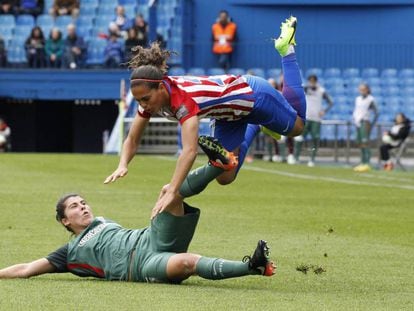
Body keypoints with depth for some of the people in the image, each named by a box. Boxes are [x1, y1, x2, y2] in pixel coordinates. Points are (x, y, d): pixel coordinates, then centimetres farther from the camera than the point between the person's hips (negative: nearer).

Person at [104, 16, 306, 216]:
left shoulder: (184, 98, -45)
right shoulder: (150, 96, -23)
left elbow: (190, 150, -56)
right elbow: (132, 141, -14)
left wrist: (172, 191, -65)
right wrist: (122, 166, -35)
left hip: (254, 95, -6)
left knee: (296, 127, 23)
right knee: (225, 177, 10)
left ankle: (286, 49, 31)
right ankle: (256, 126, 32)